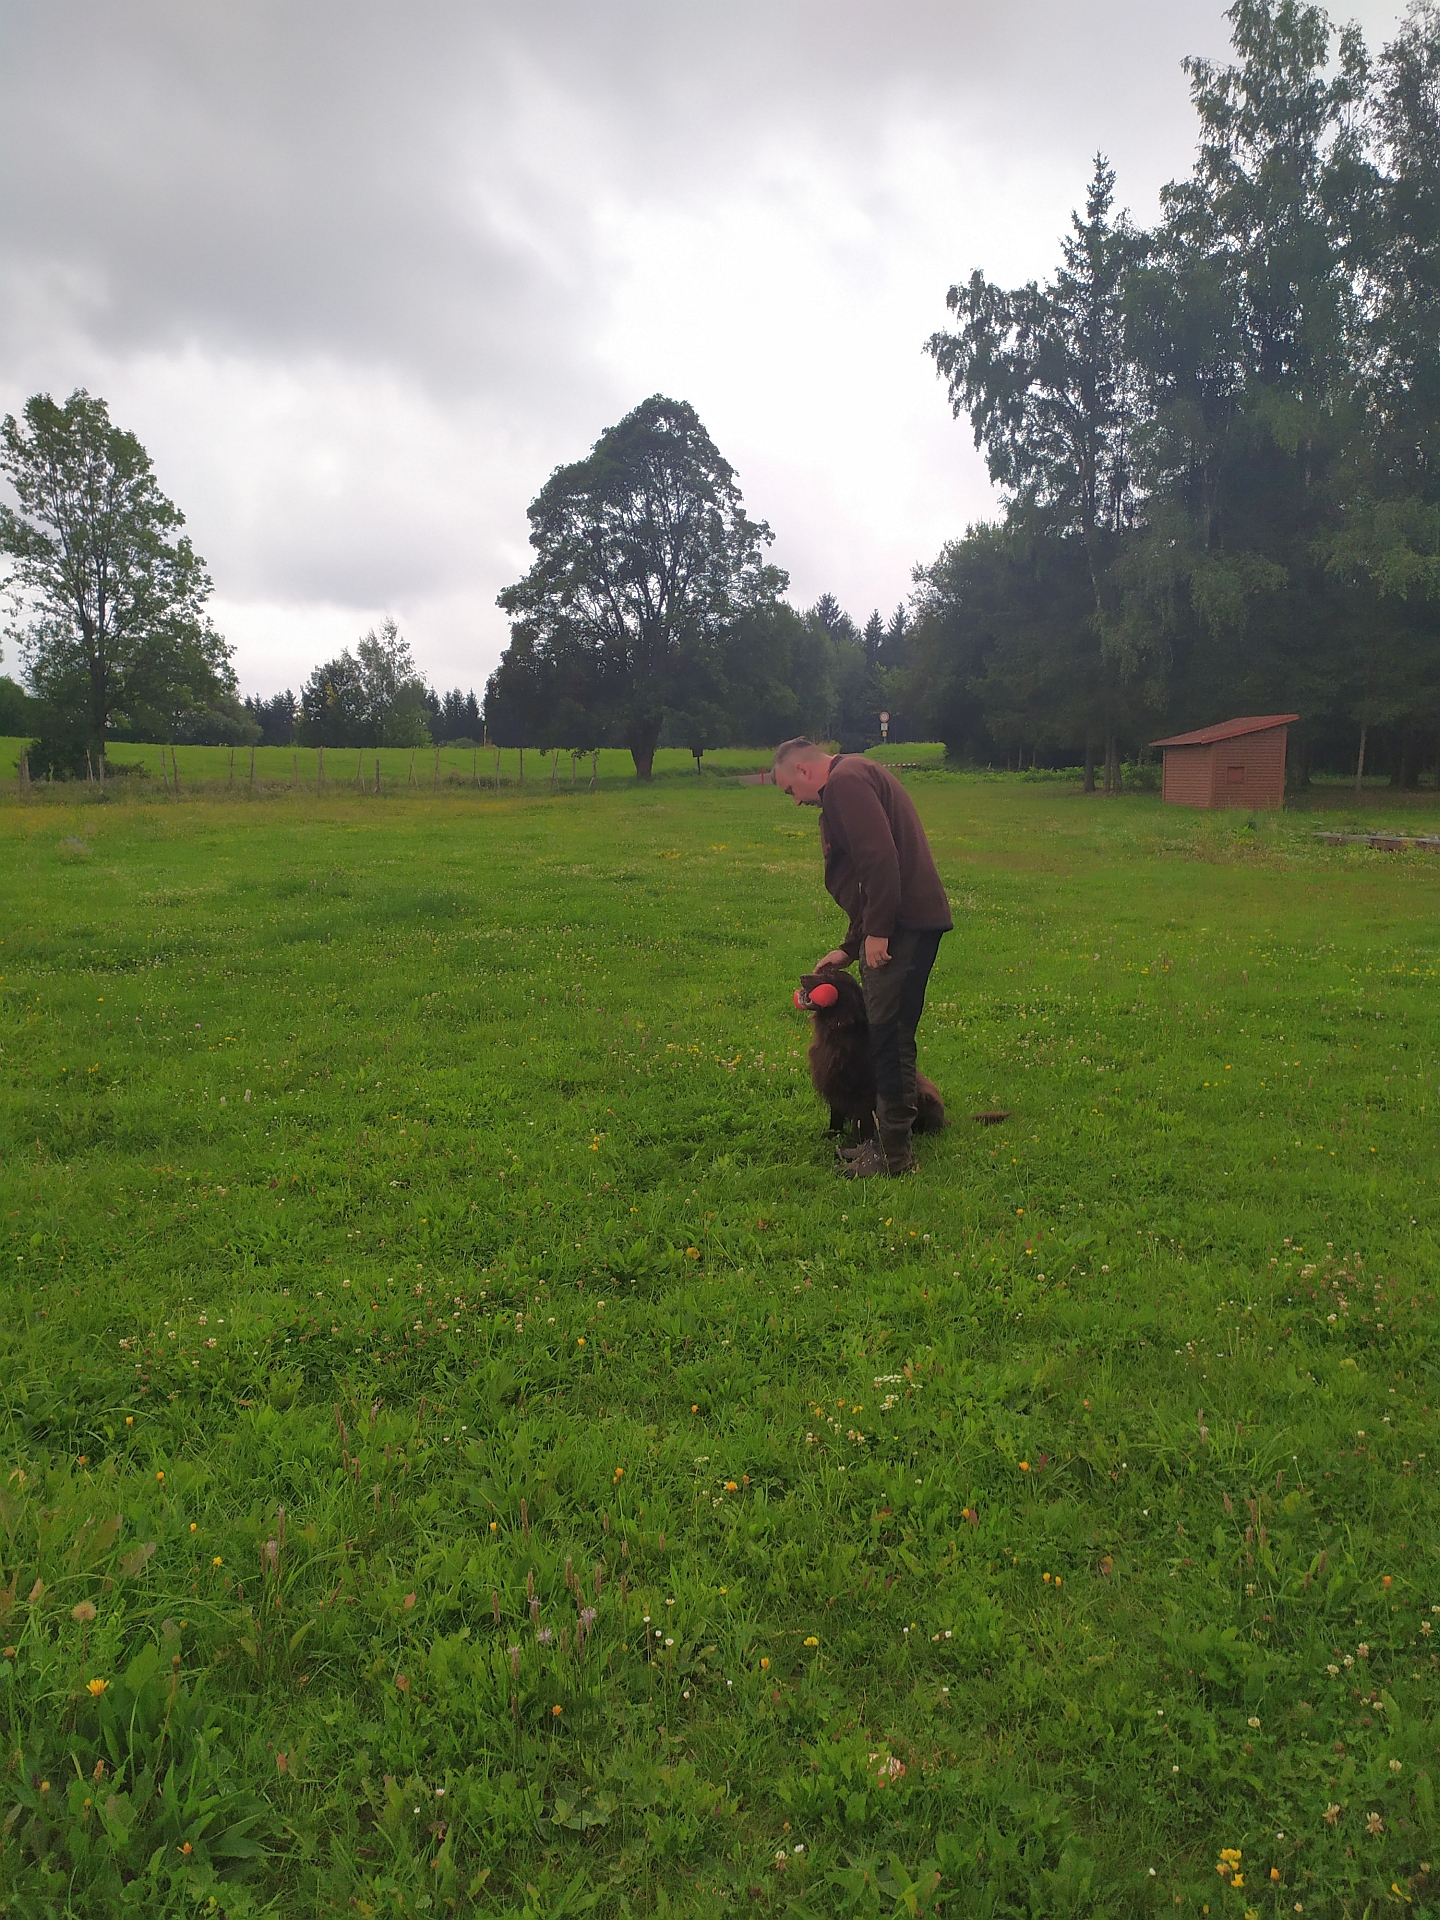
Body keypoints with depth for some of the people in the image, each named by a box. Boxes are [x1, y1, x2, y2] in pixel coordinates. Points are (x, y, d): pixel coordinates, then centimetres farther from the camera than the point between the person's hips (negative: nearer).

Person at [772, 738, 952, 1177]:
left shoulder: (846, 780, -8)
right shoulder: (854, 780, 25)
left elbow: (880, 857, -22)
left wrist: (877, 931, -20)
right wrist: (849, 948, 23)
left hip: (902, 925, -11)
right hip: (908, 923, 11)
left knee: (889, 1037, -6)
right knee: (891, 1036, 15)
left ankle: (894, 1153, 1)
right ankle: (888, 1139, 24)